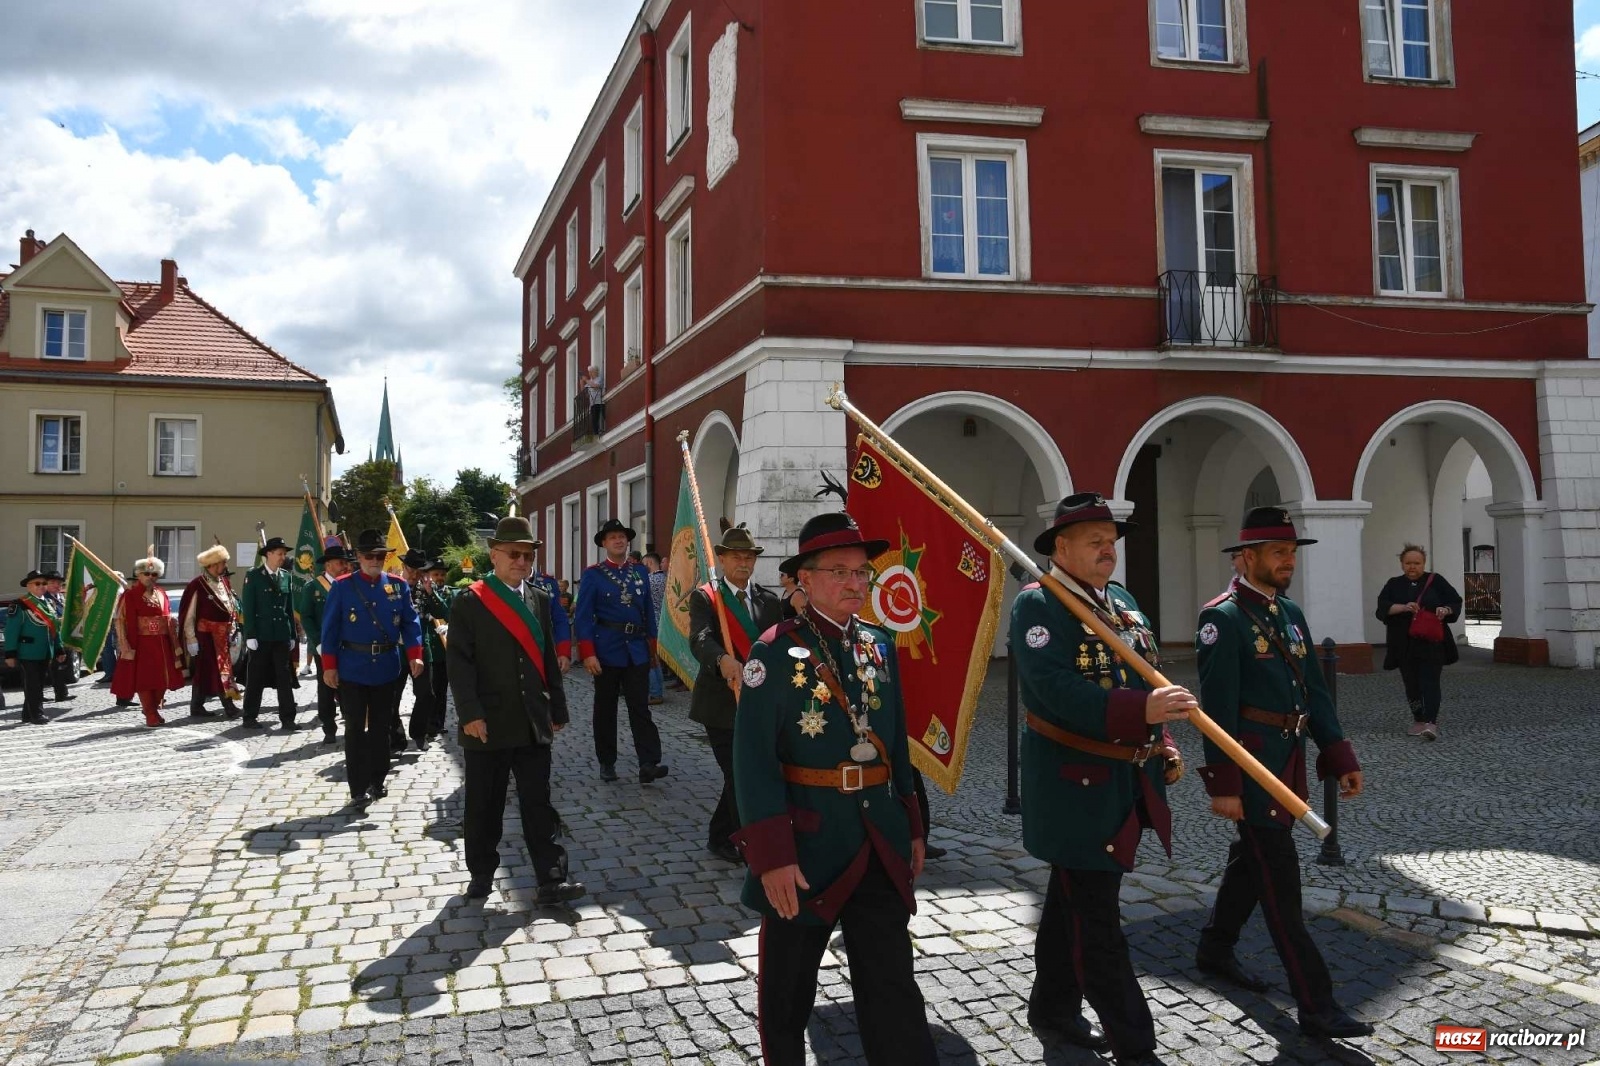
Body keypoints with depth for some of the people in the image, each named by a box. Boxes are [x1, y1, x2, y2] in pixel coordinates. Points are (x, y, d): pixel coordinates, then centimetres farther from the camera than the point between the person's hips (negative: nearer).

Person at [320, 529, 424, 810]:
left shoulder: (398, 586, 3)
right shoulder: (342, 587, -2)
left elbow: (410, 622, 1)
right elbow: (330, 628, -2)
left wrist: (414, 654, -12)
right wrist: (329, 666, -6)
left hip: (388, 668, 2)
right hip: (352, 669, -2)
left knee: (381, 727, 12)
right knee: (355, 729, 1)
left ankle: (377, 781, 25)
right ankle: (358, 790, 5)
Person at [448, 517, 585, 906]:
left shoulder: (540, 599, 11)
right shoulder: (469, 602, -4)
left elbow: (549, 659, 13)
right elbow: (459, 662, -9)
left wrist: (557, 709, 11)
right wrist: (470, 714, -16)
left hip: (533, 722, 3)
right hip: (488, 723, -3)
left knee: (538, 803, 3)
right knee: (484, 806, 9)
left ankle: (551, 881, 4)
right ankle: (481, 873, 25)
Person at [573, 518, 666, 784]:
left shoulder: (640, 572, 9)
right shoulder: (593, 575, -3)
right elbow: (583, 616, -8)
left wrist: (653, 647, 10)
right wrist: (588, 653, -16)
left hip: (637, 650, 2)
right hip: (606, 650, -2)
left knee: (640, 707, -4)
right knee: (605, 709, 8)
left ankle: (649, 763, -10)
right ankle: (607, 763, 18)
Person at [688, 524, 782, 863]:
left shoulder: (769, 600, 10)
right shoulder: (704, 598, -4)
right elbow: (700, 639, -21)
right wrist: (724, 660, -42)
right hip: (721, 704, -4)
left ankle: (720, 838, 32)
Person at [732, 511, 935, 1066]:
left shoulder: (880, 646, 7)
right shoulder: (776, 651, -12)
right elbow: (753, 760, -16)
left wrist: (911, 827, 14)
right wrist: (772, 856, -20)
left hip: (879, 841, 5)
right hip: (806, 842, -4)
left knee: (893, 984, 8)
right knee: (788, 985, 13)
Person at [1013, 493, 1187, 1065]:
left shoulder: (1123, 602, 12)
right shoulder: (1037, 605, -15)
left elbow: (1143, 681, 20)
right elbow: (1060, 693, -27)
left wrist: (1162, 746, 8)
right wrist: (1143, 711, -34)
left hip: (1128, 780, 9)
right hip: (1076, 785, -9)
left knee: (1074, 902, 20)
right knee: (1097, 922, 0)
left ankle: (1053, 1011, 35)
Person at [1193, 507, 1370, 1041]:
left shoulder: (1290, 612, 11)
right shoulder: (1223, 617, -14)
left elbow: (1315, 691, 13)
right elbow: (1218, 706, -18)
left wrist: (1340, 757, 6)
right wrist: (1224, 785, -20)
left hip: (1288, 760, 9)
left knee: (1251, 861, 20)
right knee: (1280, 881, -4)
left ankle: (1214, 950, 38)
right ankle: (1316, 1006, 1)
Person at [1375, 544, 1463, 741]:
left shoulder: (1435, 581, 5)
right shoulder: (1393, 585, 8)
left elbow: (1456, 602, 5)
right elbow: (1382, 607, -5)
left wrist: (1446, 610, -16)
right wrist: (1403, 607, -23)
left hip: (1432, 642, -2)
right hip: (1405, 645, 3)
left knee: (1429, 682, -11)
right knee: (1411, 684, 8)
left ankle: (1431, 723, -17)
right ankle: (1419, 721, 20)